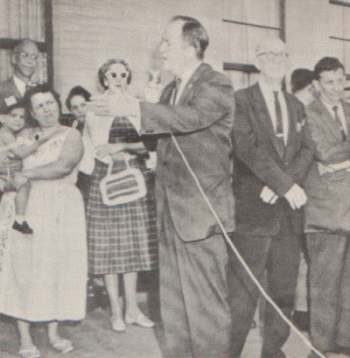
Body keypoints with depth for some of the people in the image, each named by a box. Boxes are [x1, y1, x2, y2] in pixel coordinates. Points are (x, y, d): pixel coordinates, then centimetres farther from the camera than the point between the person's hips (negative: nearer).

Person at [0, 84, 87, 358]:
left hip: (60, 209, -2)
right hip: (25, 209, 2)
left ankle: (54, 332, 11)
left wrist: (27, 175, -11)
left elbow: (64, 166, -15)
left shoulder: (71, 136, 3)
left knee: (58, 267, 0)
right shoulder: (24, 136, 15)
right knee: (22, 267, -3)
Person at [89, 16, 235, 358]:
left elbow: (192, 117, -28)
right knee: (172, 293, 15)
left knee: (205, 295, -2)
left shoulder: (217, 86, -8)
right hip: (169, 207, 8)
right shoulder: (170, 89, 18)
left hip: (201, 208, -8)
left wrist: (135, 108, -32)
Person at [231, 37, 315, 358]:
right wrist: (286, 185, -17)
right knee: (244, 289, -4)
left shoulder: (296, 106, 19)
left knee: (284, 289, 10)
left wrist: (283, 182, -10)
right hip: (253, 209, -5)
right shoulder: (241, 100, 0)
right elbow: (248, 148, -13)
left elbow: (307, 150, 8)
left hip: (289, 210, 6)